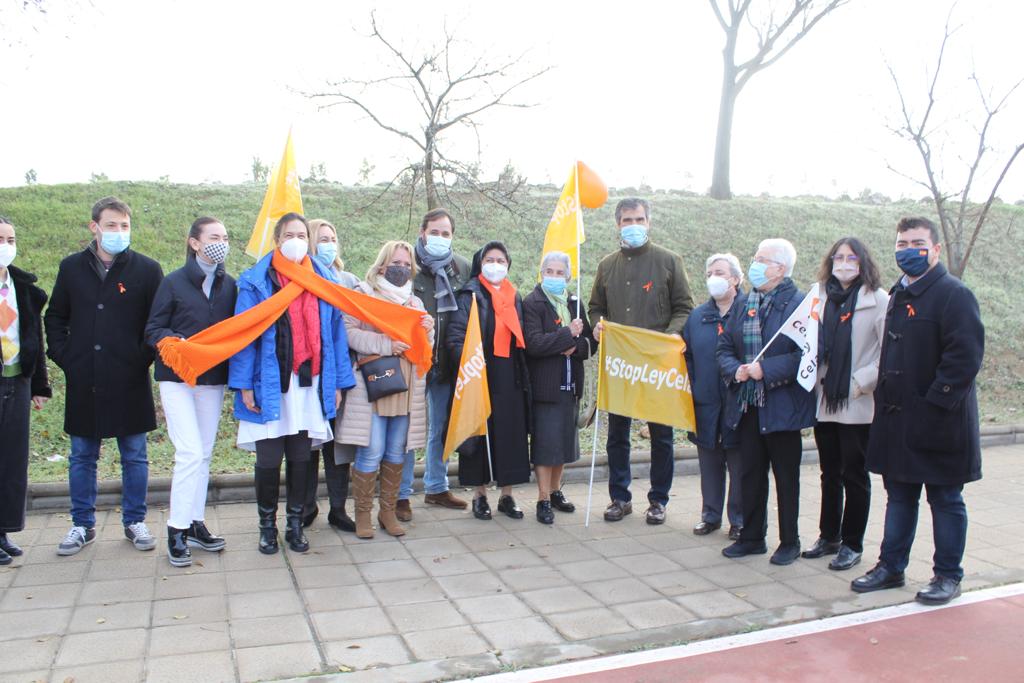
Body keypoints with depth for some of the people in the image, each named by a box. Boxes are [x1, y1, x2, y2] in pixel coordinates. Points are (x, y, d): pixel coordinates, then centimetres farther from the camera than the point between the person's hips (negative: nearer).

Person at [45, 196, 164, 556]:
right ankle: (82, 525, 24)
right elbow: (55, 317, 16)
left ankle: (134, 522, 20)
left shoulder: (147, 269, -1)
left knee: (134, 455, 6)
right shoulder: (72, 267, 7)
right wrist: (62, 356, 5)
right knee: (82, 457, 11)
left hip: (130, 381, -2)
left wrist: (144, 357, -6)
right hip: (83, 381, 2)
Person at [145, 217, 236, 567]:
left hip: (214, 378, 4)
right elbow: (153, 330, -3)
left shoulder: (229, 285, 8)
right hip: (177, 377, -4)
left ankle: (195, 524, 20)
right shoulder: (173, 283, -2)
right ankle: (176, 531, -1)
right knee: (190, 453, -12)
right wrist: (174, 342, -24)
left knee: (204, 455, 9)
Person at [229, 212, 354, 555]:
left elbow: (334, 332, 9)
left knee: (301, 457, 9)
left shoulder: (324, 282, 9)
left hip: (310, 383, 3)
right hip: (270, 384, -2)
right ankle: (267, 526, 22)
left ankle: (295, 524, 23)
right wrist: (244, 385, -10)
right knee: (269, 459, 3)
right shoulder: (256, 282, 0)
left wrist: (337, 382, 5)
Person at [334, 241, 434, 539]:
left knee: (396, 453, 9)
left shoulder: (415, 302, 20)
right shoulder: (362, 295, 2)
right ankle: (363, 514, 9)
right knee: (371, 453, -6)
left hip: (405, 388, 5)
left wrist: (428, 330, -3)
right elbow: (348, 331, -10)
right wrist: (385, 344, -18)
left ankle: (388, 511, 21)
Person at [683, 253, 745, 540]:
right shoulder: (697, 316, 9)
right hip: (706, 403, 4)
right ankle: (710, 514, 26)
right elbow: (687, 357, 9)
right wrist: (691, 390, 2)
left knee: (739, 464, 6)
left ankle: (739, 519, 19)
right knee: (709, 462, 13)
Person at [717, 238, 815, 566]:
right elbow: (724, 347, 12)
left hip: (782, 406, -5)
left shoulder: (798, 303, -10)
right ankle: (752, 536, 27)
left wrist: (766, 370, -21)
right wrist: (735, 370, -7)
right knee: (750, 473, 13)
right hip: (747, 404, 6)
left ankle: (789, 541, 23)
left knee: (786, 475, 8)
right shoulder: (744, 303, 9)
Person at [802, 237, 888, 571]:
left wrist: (861, 382, -15)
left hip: (857, 405, -4)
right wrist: (816, 380, -1)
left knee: (854, 475, 6)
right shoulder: (821, 298, 7)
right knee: (830, 474, 15)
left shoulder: (878, 300, -8)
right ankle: (829, 536, 28)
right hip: (825, 402, 5)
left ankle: (852, 544, 19)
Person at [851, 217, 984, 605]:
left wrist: (934, 403, -21)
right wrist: (885, 397, 12)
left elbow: (965, 356, -19)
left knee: (945, 500, 7)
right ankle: (891, 567, 26)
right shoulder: (898, 295, 14)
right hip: (897, 419, 8)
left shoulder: (954, 294, -11)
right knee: (899, 497, 15)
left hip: (938, 421, -7)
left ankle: (948, 576, 20)